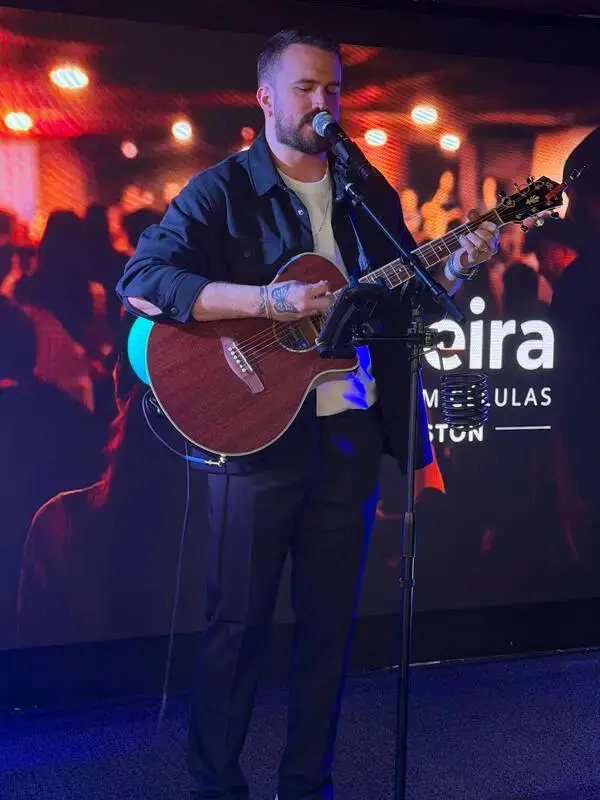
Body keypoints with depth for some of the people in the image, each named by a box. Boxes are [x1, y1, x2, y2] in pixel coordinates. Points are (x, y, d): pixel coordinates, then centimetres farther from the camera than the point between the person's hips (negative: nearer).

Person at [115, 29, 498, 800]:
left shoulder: (369, 194, 12)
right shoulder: (220, 192, -4)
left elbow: (403, 297, 18)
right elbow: (141, 282, -16)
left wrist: (454, 268, -3)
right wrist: (266, 299, -24)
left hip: (352, 431, 5)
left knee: (330, 615, 10)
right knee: (239, 617, 2)